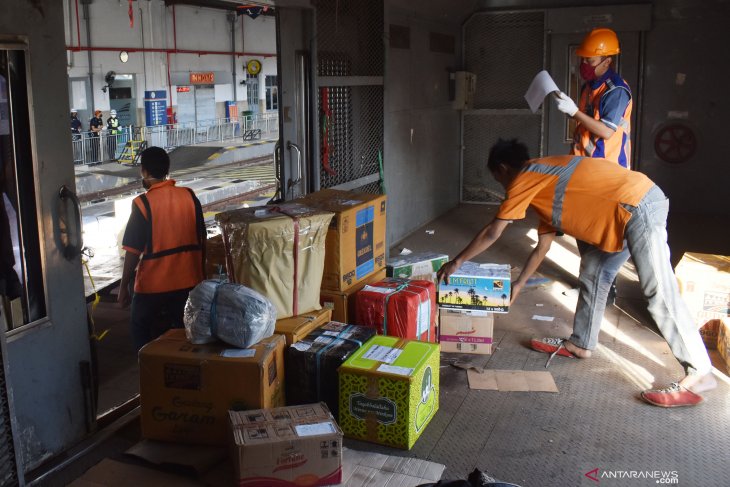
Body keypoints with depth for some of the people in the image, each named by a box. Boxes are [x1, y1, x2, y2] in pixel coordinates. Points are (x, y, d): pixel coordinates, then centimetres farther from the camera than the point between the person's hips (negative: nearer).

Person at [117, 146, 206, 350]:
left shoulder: (143, 203, -15)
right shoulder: (189, 196, -2)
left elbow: (133, 251, -14)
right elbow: (201, 240, 5)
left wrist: (123, 286, -3)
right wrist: (200, 274, 17)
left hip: (153, 285, -4)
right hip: (188, 282, 4)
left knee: (145, 338, 17)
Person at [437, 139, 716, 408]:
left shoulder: (524, 178, -3)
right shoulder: (543, 180, 23)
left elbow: (492, 234, -1)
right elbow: (543, 246, 27)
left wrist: (457, 262, 8)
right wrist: (518, 285, 33)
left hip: (638, 207, -10)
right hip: (637, 205, 10)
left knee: (659, 295, -8)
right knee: (593, 273, 19)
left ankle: (699, 374, -2)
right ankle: (580, 344, 31)